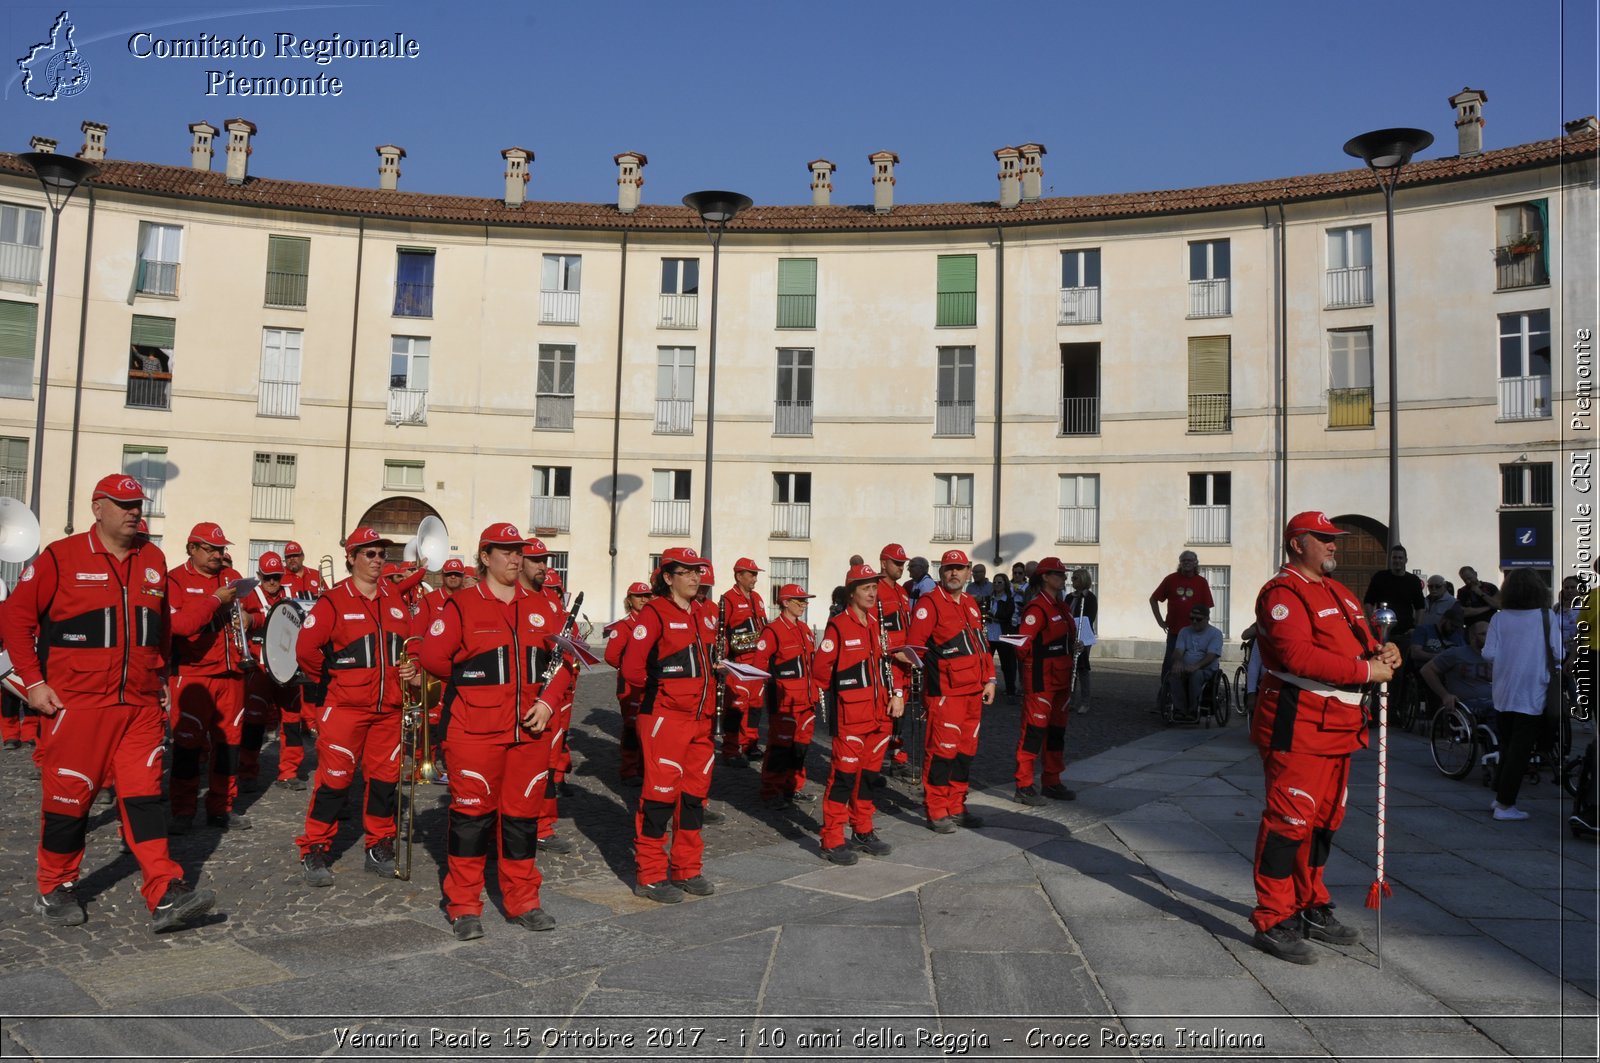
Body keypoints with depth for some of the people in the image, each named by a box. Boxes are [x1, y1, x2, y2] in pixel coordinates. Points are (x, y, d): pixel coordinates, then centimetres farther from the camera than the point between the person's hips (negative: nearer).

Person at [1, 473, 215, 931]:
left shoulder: (153, 561, 10)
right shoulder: (60, 557, -4)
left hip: (141, 705, 4)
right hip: (75, 703, -4)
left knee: (145, 795, 0)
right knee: (68, 796, 6)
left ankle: (165, 896, -2)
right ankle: (55, 890, 25)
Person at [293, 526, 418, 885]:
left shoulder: (395, 600, 9)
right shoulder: (334, 601, -7)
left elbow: (411, 643, 18)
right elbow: (306, 648, -11)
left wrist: (410, 668, 0)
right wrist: (329, 678, 0)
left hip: (388, 708, 5)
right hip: (346, 707, -5)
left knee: (385, 778, 10)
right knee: (334, 778, -1)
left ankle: (379, 849, 23)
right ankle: (314, 852, 12)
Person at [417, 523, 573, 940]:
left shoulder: (539, 607, 8)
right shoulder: (462, 606, -4)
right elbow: (431, 655, -4)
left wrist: (548, 700, -3)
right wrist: (471, 683, 5)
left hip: (530, 730, 4)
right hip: (475, 731, -4)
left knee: (523, 813, 10)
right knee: (472, 812, 2)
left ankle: (523, 902, 22)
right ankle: (463, 907, 15)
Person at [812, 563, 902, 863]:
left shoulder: (877, 624, 11)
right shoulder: (838, 626, -11)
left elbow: (888, 661, 16)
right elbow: (821, 668, -10)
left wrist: (896, 694, 4)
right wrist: (843, 692, 3)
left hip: (879, 714, 7)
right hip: (850, 716, -7)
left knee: (870, 771, 15)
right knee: (844, 774, -5)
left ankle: (863, 832, 27)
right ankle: (832, 841, 2)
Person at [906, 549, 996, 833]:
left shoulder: (970, 604, 18)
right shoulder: (929, 603, -8)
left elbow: (982, 643, 21)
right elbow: (914, 644, -14)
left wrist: (989, 679, 15)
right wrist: (933, 673, -14)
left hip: (974, 691, 8)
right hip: (946, 692, -8)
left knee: (966, 750, 12)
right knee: (943, 750, -5)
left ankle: (956, 807, 23)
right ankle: (936, 812, 5)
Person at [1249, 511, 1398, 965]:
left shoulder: (1338, 592, 19)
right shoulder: (1282, 593, -12)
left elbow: (1360, 639, 22)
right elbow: (1299, 656, -24)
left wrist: (1382, 650, -1)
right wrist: (1365, 671, -21)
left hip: (1338, 728, 10)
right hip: (1296, 728, -10)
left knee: (1324, 820, 17)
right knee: (1289, 820, -7)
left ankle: (1311, 906, 32)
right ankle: (1273, 921, 2)